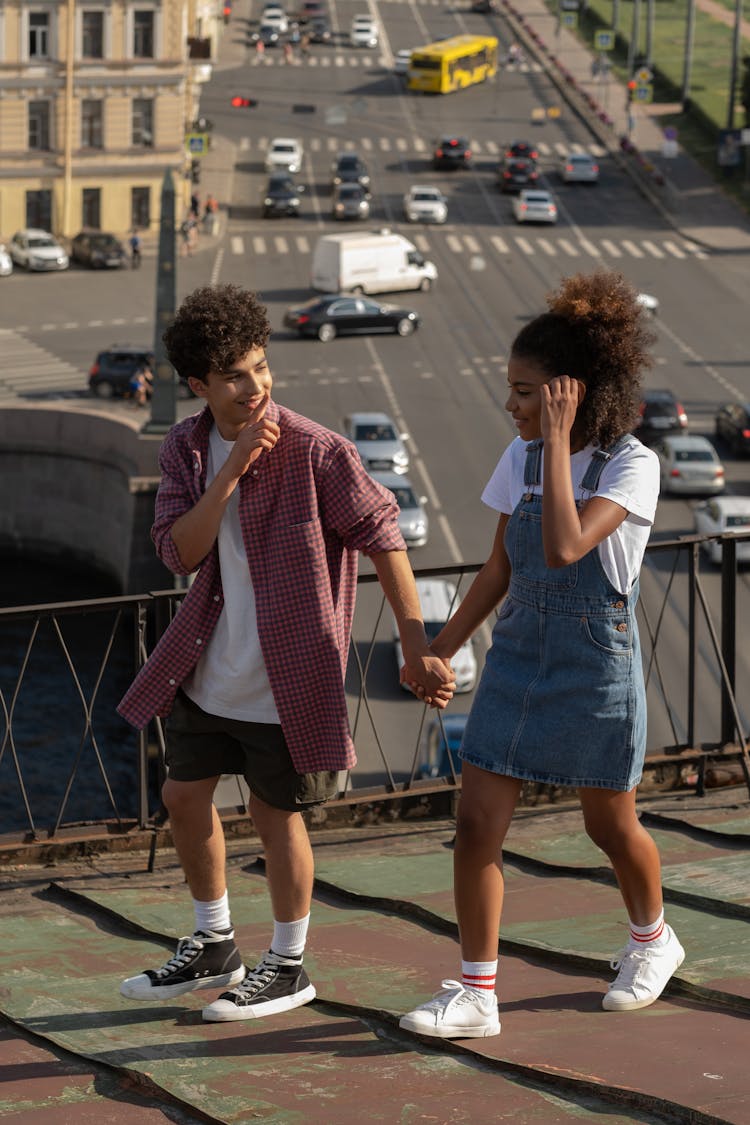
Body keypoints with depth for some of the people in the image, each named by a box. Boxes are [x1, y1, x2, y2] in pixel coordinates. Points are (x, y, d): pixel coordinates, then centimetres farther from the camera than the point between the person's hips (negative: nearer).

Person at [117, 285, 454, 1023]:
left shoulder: (316, 451, -18)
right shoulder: (185, 449, -2)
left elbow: (383, 538, -13)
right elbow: (179, 551, -13)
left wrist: (416, 647, -14)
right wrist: (232, 470, -25)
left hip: (287, 672, -6)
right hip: (211, 664, 6)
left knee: (275, 812, 4)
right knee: (184, 795, 14)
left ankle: (288, 966, 23)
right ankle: (213, 947, 34)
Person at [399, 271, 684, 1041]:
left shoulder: (631, 466, -15)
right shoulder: (520, 458, 1)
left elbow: (565, 547, -31)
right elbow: (501, 566, 10)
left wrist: (558, 438, -28)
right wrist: (440, 650, 10)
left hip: (597, 666, -4)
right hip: (518, 659, 5)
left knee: (610, 825, 13)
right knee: (476, 824, -4)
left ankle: (651, 939, 41)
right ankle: (475, 993, 3)